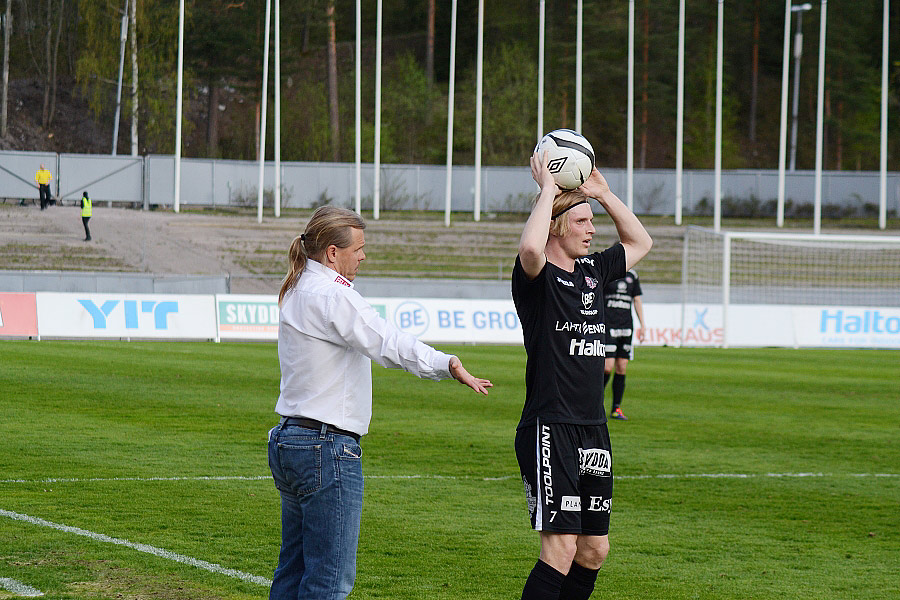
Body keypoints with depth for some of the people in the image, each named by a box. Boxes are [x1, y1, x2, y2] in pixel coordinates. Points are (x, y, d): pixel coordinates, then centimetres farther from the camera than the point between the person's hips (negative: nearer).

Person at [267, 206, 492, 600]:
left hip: (289, 440, 10)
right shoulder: (330, 296, -15)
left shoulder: (297, 292, 16)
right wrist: (447, 365, -28)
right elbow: (387, 343, -24)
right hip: (327, 449, -10)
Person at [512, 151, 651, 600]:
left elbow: (640, 242, 30)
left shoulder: (592, 271, 13)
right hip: (550, 429, -8)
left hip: (594, 429, 8)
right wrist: (548, 189, -20)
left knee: (594, 549, 10)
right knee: (561, 547, -13)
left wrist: (603, 194, 17)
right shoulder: (538, 277, -9)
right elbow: (530, 248, -34)